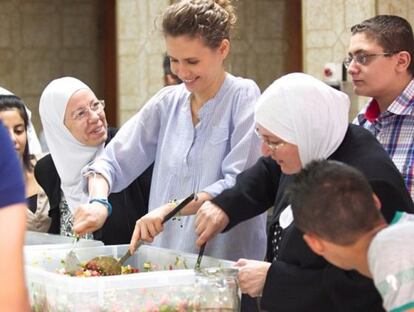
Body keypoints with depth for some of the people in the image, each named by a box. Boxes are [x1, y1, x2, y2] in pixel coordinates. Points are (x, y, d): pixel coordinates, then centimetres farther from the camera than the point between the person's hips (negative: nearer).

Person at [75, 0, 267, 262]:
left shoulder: (243, 96, -1)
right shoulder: (167, 103, 11)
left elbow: (239, 184, -12)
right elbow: (113, 161, 10)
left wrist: (169, 208, -21)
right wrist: (98, 202, -10)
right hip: (167, 263, 4)